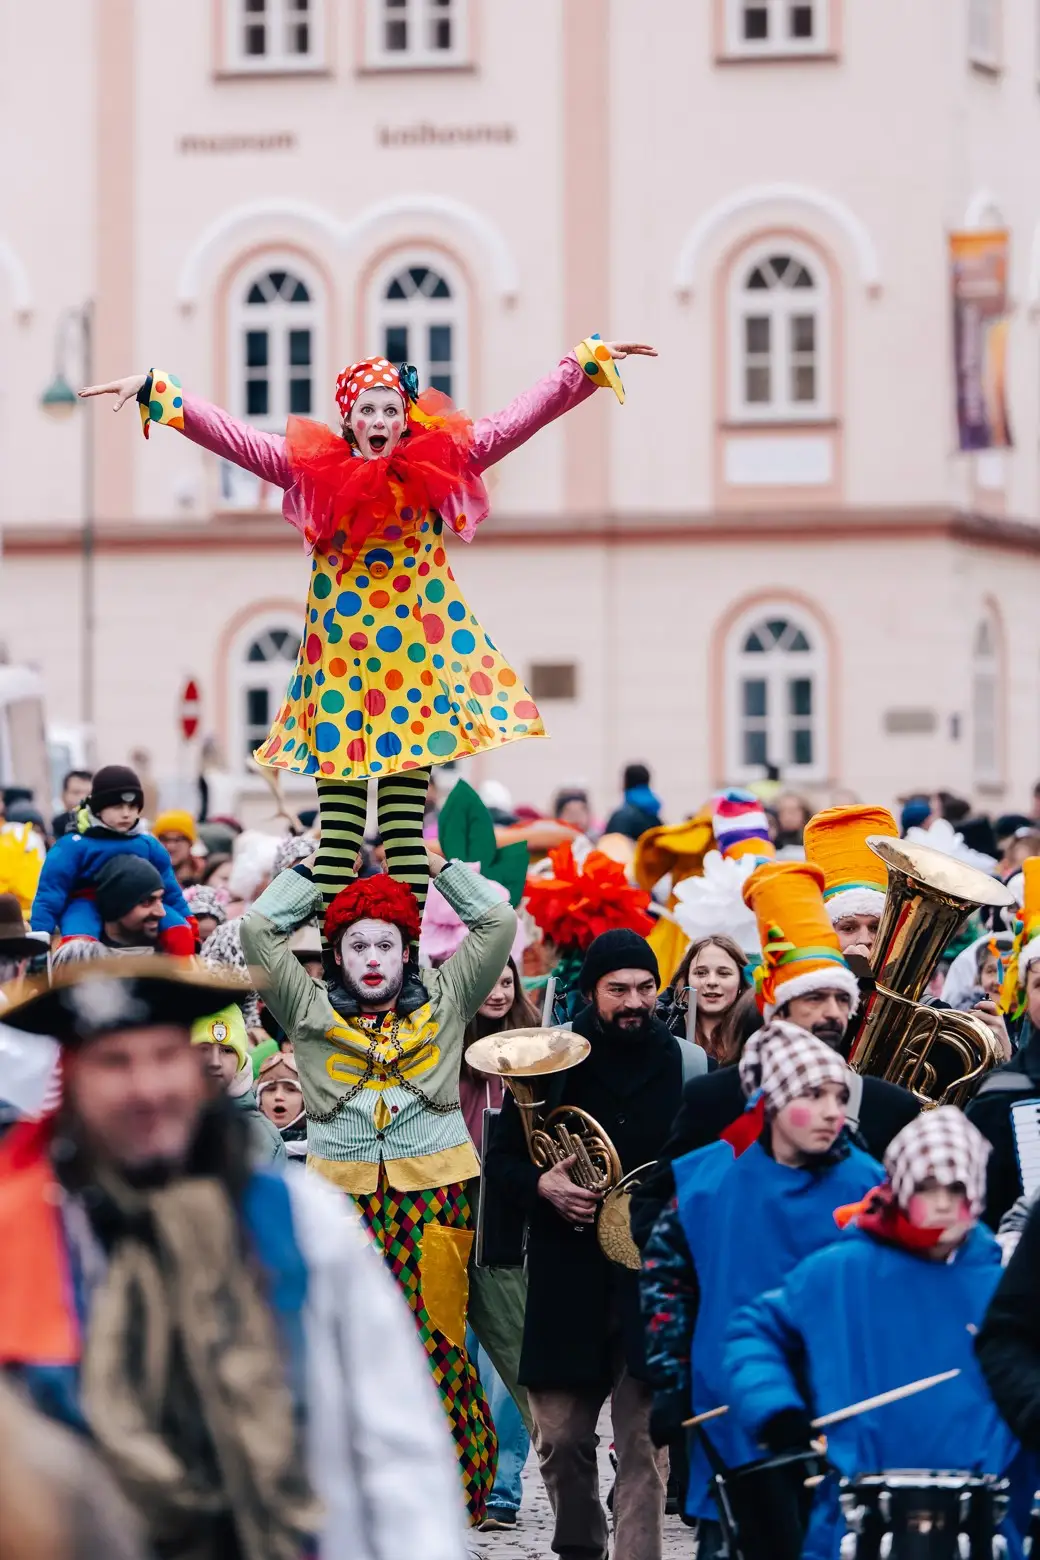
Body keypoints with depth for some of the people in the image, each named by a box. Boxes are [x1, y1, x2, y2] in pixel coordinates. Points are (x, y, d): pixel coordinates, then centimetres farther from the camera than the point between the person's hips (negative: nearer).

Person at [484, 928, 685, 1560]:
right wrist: (541, 1185, -10)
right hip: (567, 1279, 2)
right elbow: (499, 1163, 10)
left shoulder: (686, 1067, 3)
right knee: (561, 1438, 7)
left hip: (654, 1283, -2)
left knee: (645, 1443, -5)